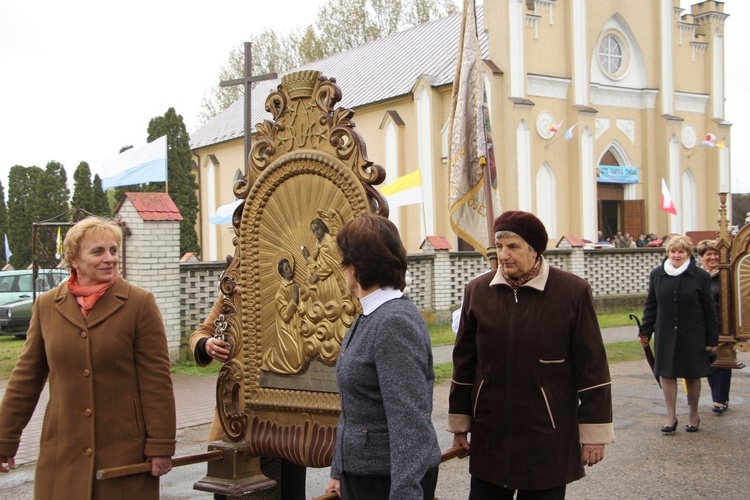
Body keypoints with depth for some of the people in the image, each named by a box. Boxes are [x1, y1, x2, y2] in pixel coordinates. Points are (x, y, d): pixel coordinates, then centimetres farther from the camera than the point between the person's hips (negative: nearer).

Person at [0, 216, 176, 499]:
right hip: (63, 454, 3)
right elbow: (26, 378, 12)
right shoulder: (47, 305, 7)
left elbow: (156, 381, -5)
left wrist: (161, 446, -8)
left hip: (125, 451, -2)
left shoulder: (139, 303, -3)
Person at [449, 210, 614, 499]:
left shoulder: (573, 292, -7)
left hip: (548, 439, -2)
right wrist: (460, 424, 10)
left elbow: (592, 369, -4)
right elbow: (464, 365, 8)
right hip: (489, 437, 3)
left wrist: (594, 432, -4)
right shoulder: (477, 291, 2)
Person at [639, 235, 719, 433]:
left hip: (692, 335, -2)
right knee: (667, 374, 1)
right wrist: (645, 331, 3)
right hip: (666, 335, 2)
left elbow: (709, 310, -1)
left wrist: (712, 338, -2)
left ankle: (694, 415, 24)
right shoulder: (657, 275, 3)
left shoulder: (700, 277, -4)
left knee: (692, 375, 8)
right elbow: (651, 305, 9)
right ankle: (671, 417, 10)